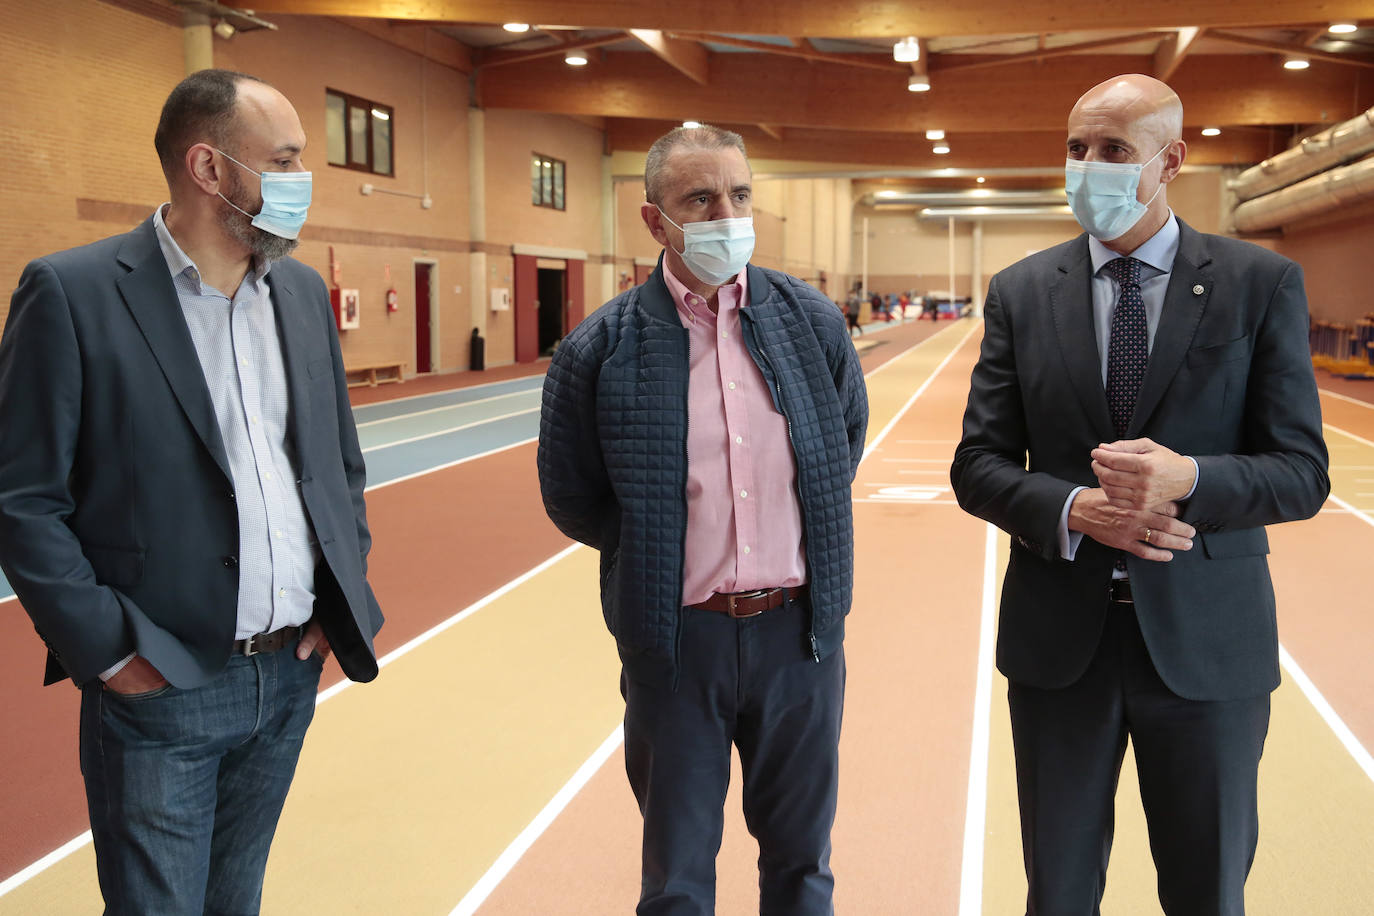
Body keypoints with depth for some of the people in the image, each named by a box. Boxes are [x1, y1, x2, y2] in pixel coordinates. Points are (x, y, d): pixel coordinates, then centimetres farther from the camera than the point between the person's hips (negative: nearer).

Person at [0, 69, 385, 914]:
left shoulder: (304, 292, 8)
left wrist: (346, 599, 6)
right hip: (163, 688, -5)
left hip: (292, 675, 6)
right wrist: (107, 650, -13)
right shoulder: (72, 292, -11)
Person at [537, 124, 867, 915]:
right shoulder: (601, 349, -8)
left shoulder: (813, 321, 0)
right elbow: (572, 496, 1)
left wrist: (813, 538, 11)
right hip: (678, 637, -2)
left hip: (800, 628, 2)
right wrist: (663, 558, 3)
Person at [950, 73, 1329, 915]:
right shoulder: (1021, 292, 2)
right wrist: (1072, 510, -19)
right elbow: (978, 465, 1)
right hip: (1059, 634, 2)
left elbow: (1301, 472, -5)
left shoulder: (1262, 283, -3)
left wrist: (1189, 479, -25)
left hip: (1207, 636, -1)